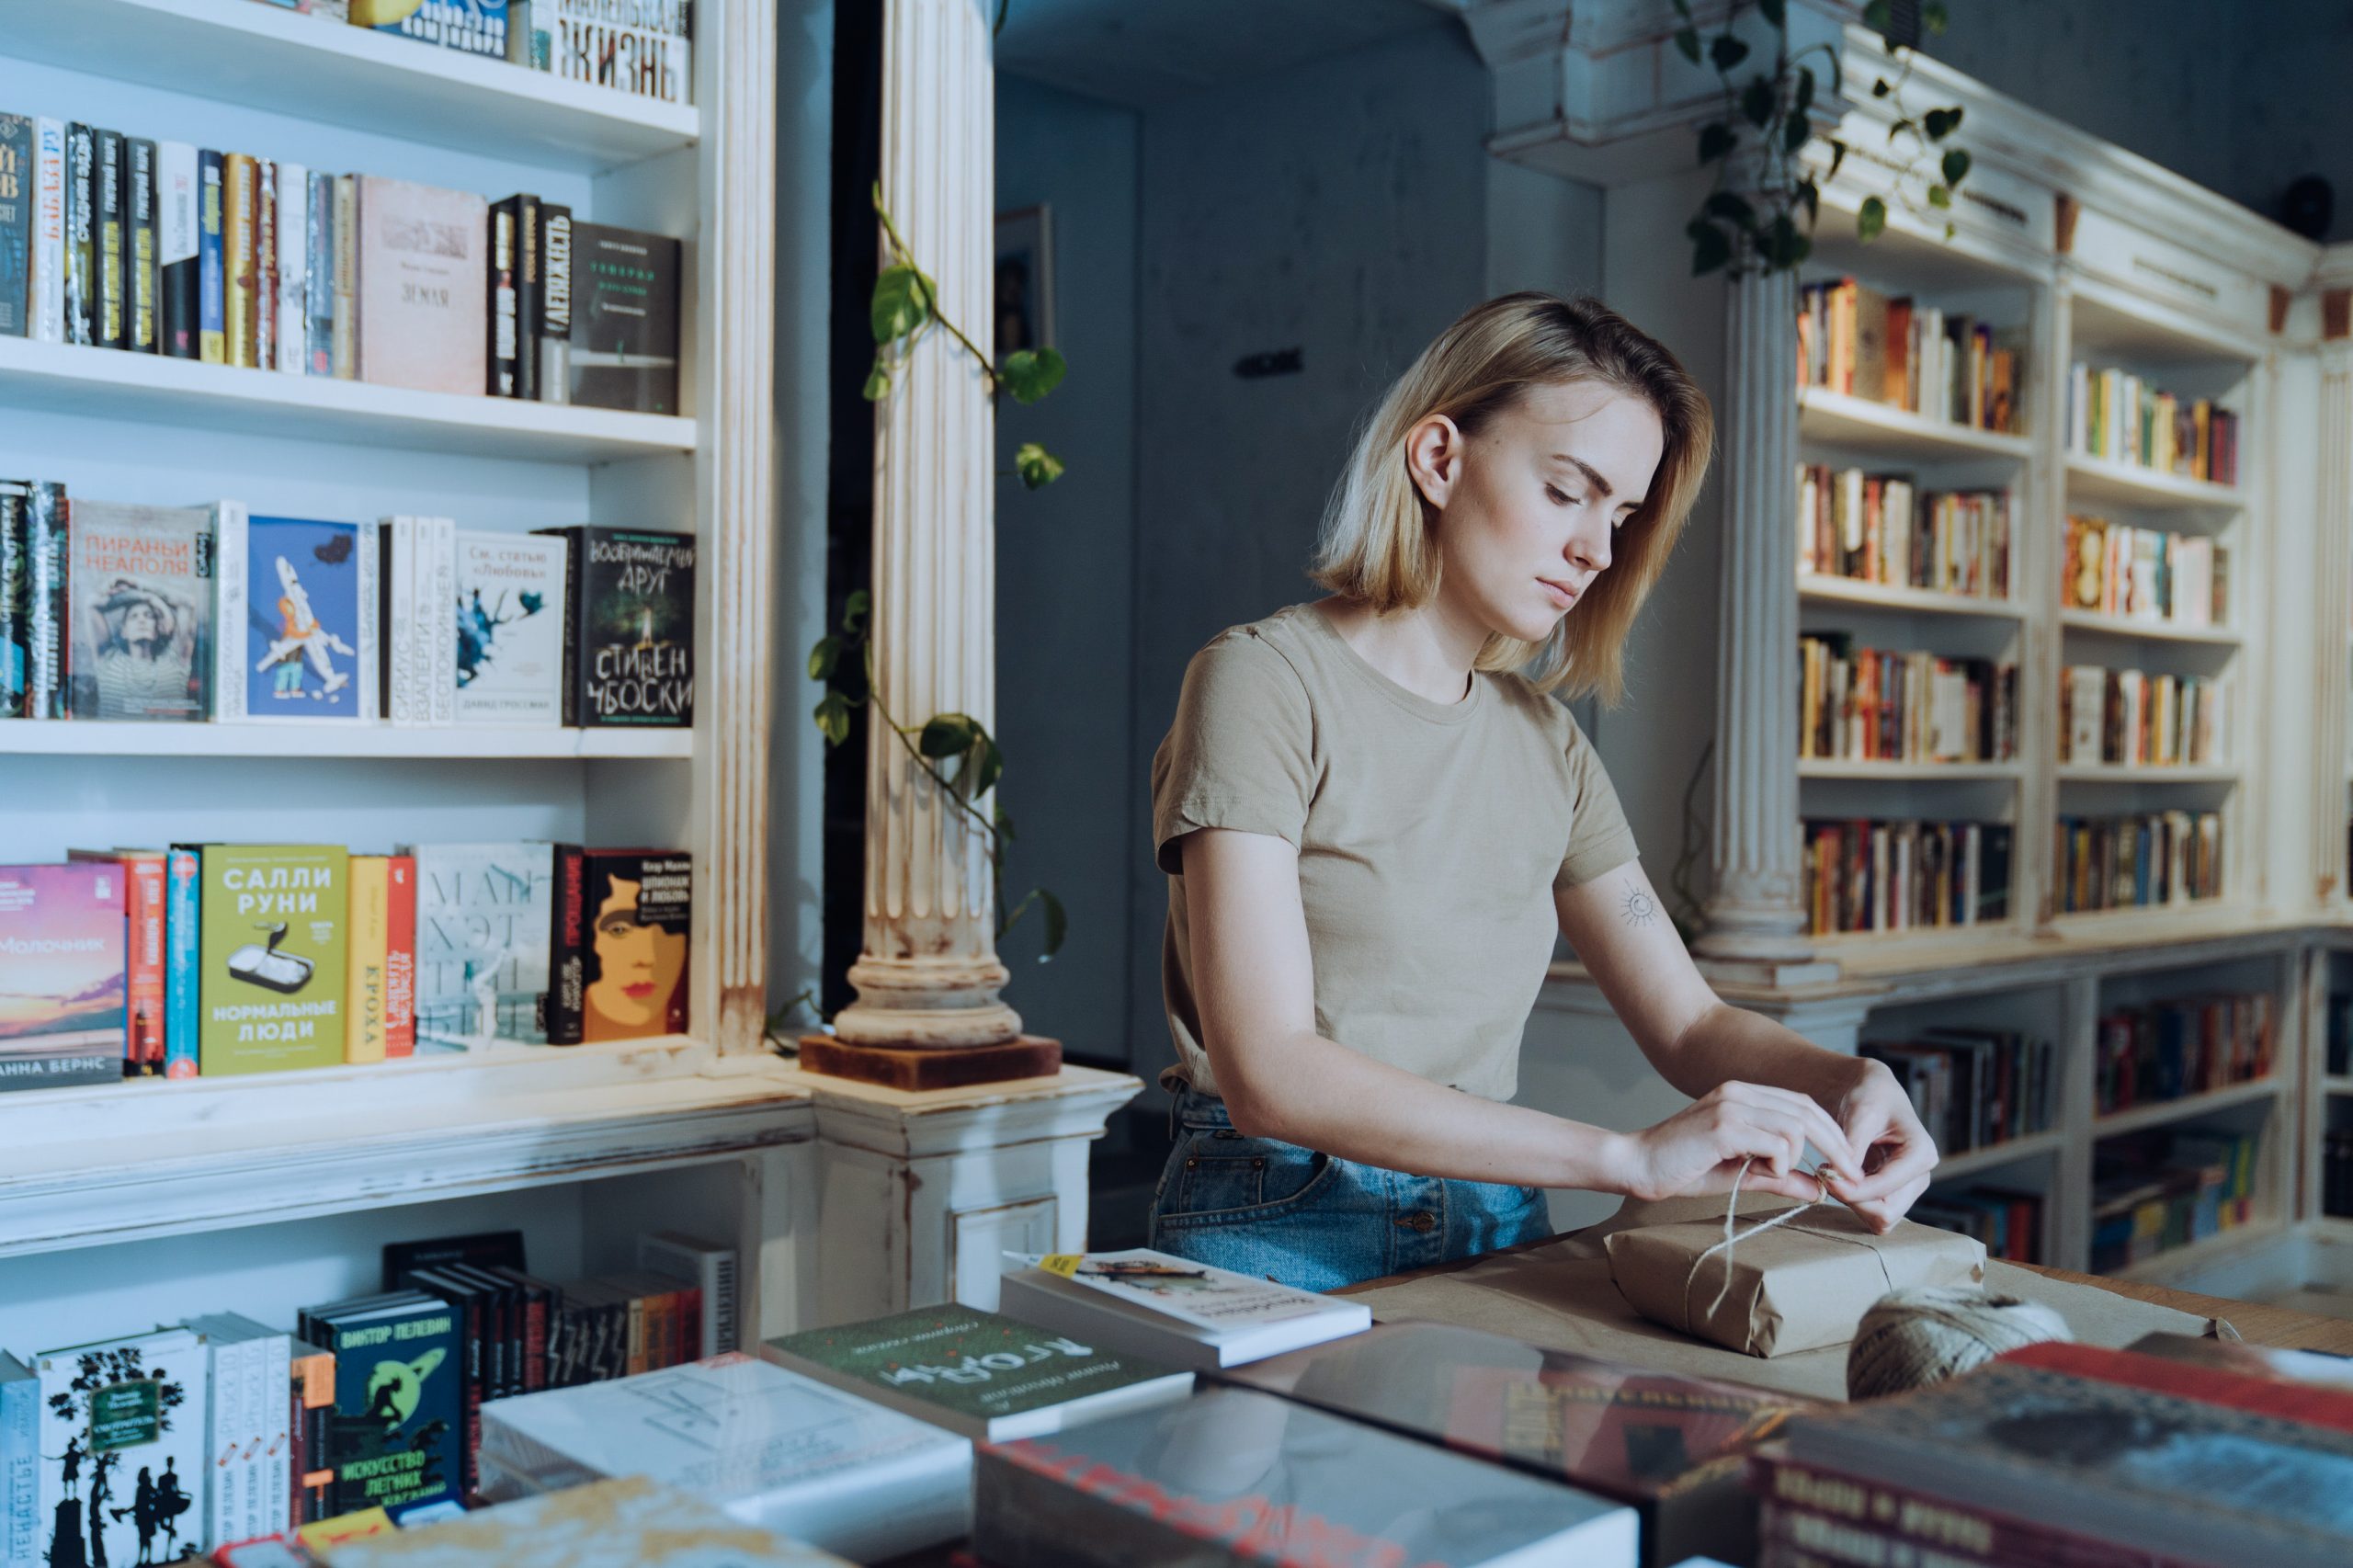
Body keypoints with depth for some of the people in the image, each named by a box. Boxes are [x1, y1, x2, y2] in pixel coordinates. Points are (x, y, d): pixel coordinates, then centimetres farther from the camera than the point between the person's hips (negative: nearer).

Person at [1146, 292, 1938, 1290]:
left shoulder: (1545, 743, 12)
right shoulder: (1266, 683, -9)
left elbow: (1688, 1022, 13)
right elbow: (1267, 1072, -19)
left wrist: (1847, 1083, -9)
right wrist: (1628, 1157, -24)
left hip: (1498, 1227, 5)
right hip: (1279, 1237, -5)